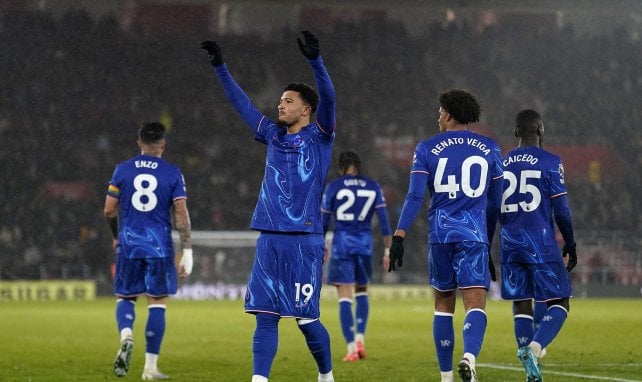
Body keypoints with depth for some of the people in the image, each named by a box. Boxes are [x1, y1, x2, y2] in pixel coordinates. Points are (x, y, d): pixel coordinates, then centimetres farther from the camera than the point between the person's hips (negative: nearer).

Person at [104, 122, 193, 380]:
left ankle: (126, 335, -16)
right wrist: (187, 252, -3)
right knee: (157, 304, 5)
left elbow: (109, 211, 4)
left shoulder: (122, 170, 3)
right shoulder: (172, 173, -1)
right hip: (159, 247, -1)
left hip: (128, 245, 1)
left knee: (125, 297, 15)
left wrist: (116, 237, 23)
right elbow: (181, 214, -6)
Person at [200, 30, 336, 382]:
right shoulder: (273, 135, 15)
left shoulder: (319, 136, 1)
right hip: (269, 240, 5)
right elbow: (242, 104, 22)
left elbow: (327, 98, -15)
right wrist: (220, 67, 20)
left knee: (306, 319, -1)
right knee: (265, 317, 0)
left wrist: (315, 60, -28)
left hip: (304, 241, -5)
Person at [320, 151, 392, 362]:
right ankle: (360, 339, 8)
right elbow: (383, 220, 0)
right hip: (364, 244, 3)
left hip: (342, 244, -3)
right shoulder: (373, 187, 5)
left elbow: (324, 220, 3)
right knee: (362, 291, 22)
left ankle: (351, 348, -8)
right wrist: (388, 250, 3)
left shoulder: (333, 187, -1)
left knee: (345, 297, -1)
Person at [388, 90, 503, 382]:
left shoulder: (427, 149, 3)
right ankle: (469, 356, -37)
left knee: (443, 304, 14)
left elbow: (415, 196, -6)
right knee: (475, 304, -9)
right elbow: (495, 201, 15)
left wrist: (399, 236, -9)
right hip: (474, 234, -1)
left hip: (440, 234, 1)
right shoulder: (489, 149, 9)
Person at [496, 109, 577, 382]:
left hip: (510, 246, 5)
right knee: (558, 304, 2)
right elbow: (561, 211, -7)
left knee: (521, 305, 10)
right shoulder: (550, 162, -5)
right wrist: (570, 245, 6)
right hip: (541, 245, -5)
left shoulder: (500, 164, 9)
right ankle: (534, 348, -24)